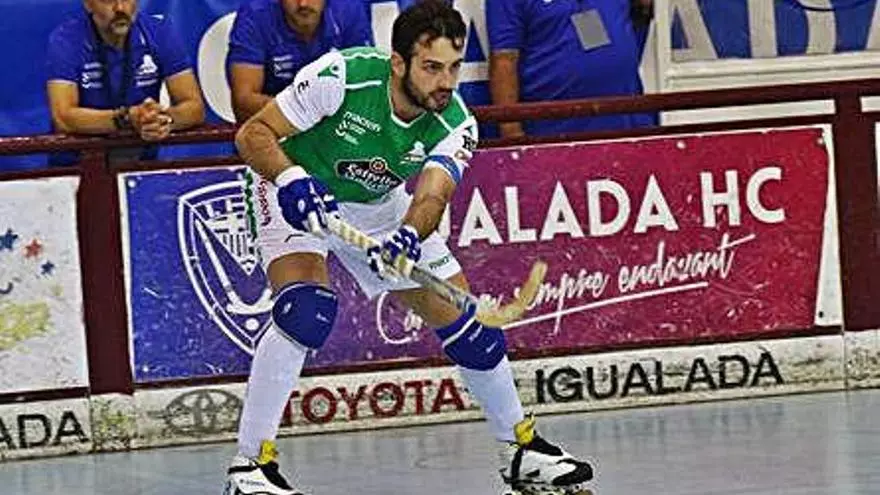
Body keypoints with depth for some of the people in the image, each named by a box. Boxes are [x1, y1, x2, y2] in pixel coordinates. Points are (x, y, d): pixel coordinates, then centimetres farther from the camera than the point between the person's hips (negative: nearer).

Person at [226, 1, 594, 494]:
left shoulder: (455, 125, -21)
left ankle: (521, 448, 22)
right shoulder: (343, 76, -32)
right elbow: (252, 133, -27)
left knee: (461, 318, 2)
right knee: (307, 310, -30)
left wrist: (409, 236, -59)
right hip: (298, 192, -5)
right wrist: (291, 179, -47)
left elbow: (431, 197, -36)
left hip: (378, 204, 5)